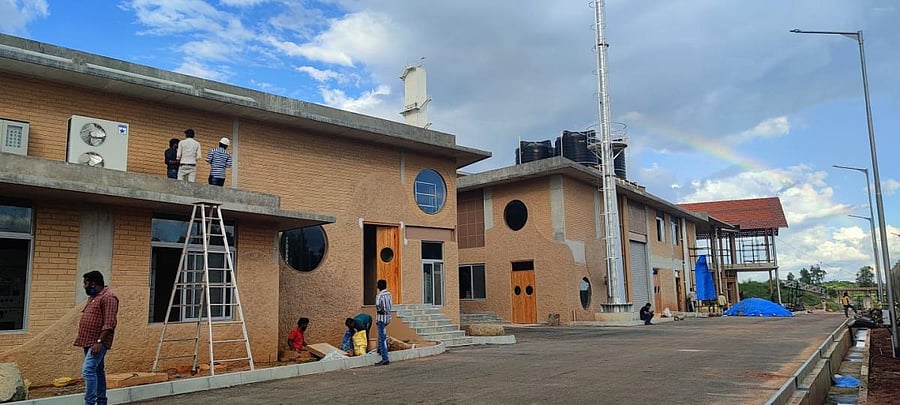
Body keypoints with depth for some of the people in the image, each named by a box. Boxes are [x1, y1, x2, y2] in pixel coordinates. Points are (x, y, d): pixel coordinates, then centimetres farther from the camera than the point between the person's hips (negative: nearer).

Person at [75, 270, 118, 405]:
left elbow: (109, 324, -21)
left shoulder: (108, 297, -15)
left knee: (88, 370, -17)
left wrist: (99, 342, -25)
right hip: (89, 342, 10)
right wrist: (83, 341, 20)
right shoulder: (93, 296, 17)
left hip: (98, 342, -10)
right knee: (97, 370, 14)